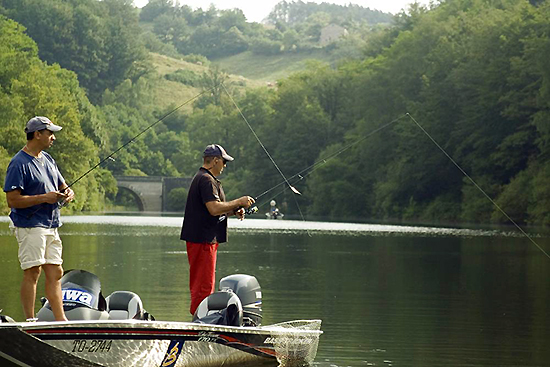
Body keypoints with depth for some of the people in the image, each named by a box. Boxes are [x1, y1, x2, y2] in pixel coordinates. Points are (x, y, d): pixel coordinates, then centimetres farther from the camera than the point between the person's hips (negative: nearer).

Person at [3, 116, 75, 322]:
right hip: (30, 226, -8)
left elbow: (62, 186, 25)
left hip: (51, 226, 8)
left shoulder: (47, 160, 15)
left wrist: (68, 193, 0)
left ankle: (61, 320, 9)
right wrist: (45, 198, -19)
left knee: (55, 273, 7)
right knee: (32, 273, -7)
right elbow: (13, 200, -17)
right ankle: (30, 322, -2)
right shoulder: (19, 164, -12)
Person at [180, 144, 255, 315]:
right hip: (203, 239, -11)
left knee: (204, 285, 15)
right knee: (204, 286, -10)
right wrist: (239, 202, -13)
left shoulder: (202, 178, 21)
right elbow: (214, 208, -24)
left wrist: (233, 211, 13)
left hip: (203, 239, 11)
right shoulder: (206, 180, -14)